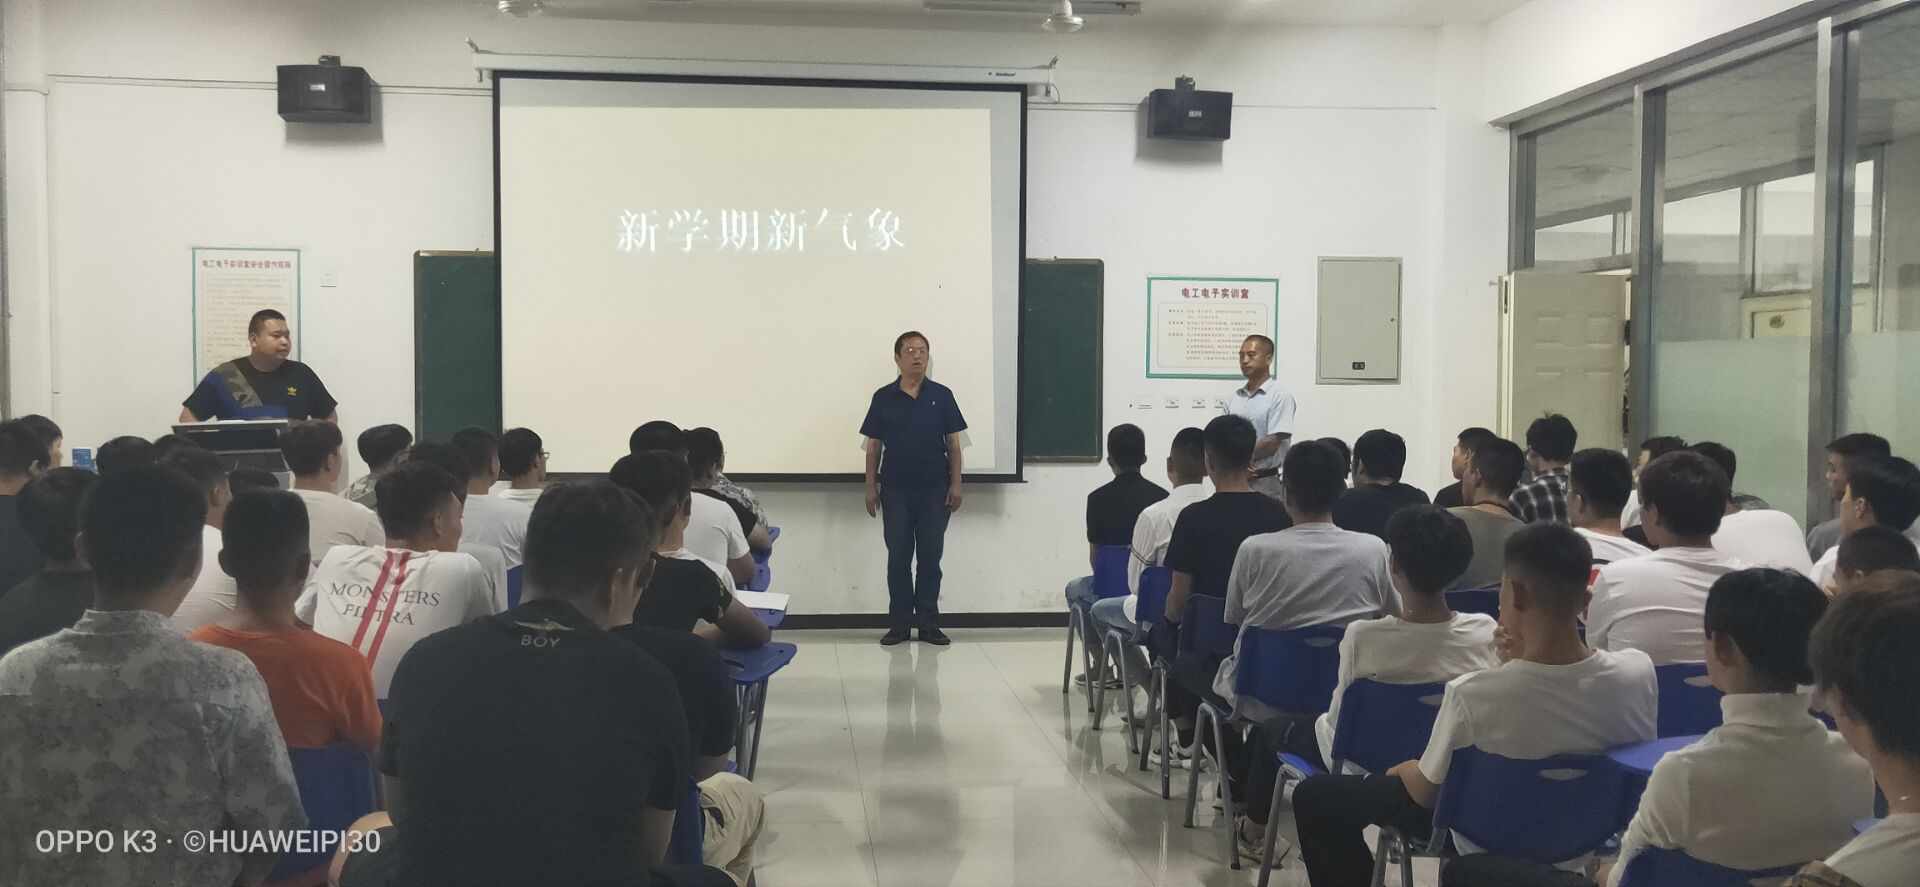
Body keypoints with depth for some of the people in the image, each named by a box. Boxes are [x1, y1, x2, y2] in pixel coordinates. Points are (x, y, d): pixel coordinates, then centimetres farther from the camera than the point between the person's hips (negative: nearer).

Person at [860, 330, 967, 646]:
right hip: (895, 490, 0)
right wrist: (870, 487, 0)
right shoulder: (883, 398, 2)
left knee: (930, 558, 5)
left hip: (934, 490, 0)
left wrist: (956, 484, -3)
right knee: (898, 558, 4)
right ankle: (899, 624, 12)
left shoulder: (942, 396, 2)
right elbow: (873, 446, 5)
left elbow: (953, 444, 3)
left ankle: (929, 624, 13)